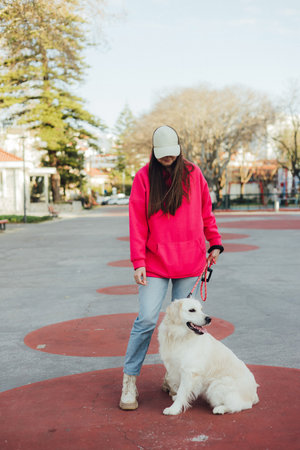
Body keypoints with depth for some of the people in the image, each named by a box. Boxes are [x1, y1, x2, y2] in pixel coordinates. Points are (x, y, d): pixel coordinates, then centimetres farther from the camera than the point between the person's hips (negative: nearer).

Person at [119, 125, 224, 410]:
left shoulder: (192, 173, 6)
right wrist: (138, 262, -8)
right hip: (156, 260, -2)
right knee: (146, 319, -10)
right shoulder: (144, 177, 0)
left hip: (189, 259, 2)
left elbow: (205, 212, 15)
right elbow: (137, 222, -2)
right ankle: (129, 379, 2)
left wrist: (215, 243, 8)